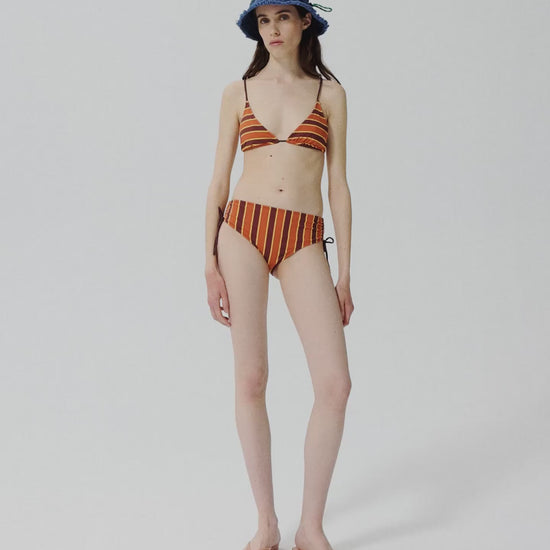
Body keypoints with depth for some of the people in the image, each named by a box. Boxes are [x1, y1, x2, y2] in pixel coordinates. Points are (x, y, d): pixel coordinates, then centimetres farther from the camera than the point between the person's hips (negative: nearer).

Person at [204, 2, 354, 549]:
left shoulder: (329, 93, 10)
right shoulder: (238, 92, 10)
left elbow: (338, 184, 8)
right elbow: (219, 181, 8)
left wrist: (344, 274, 4)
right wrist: (210, 263, -1)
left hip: (304, 242, 0)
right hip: (243, 229, 0)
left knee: (335, 383, -11)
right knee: (250, 378, 0)